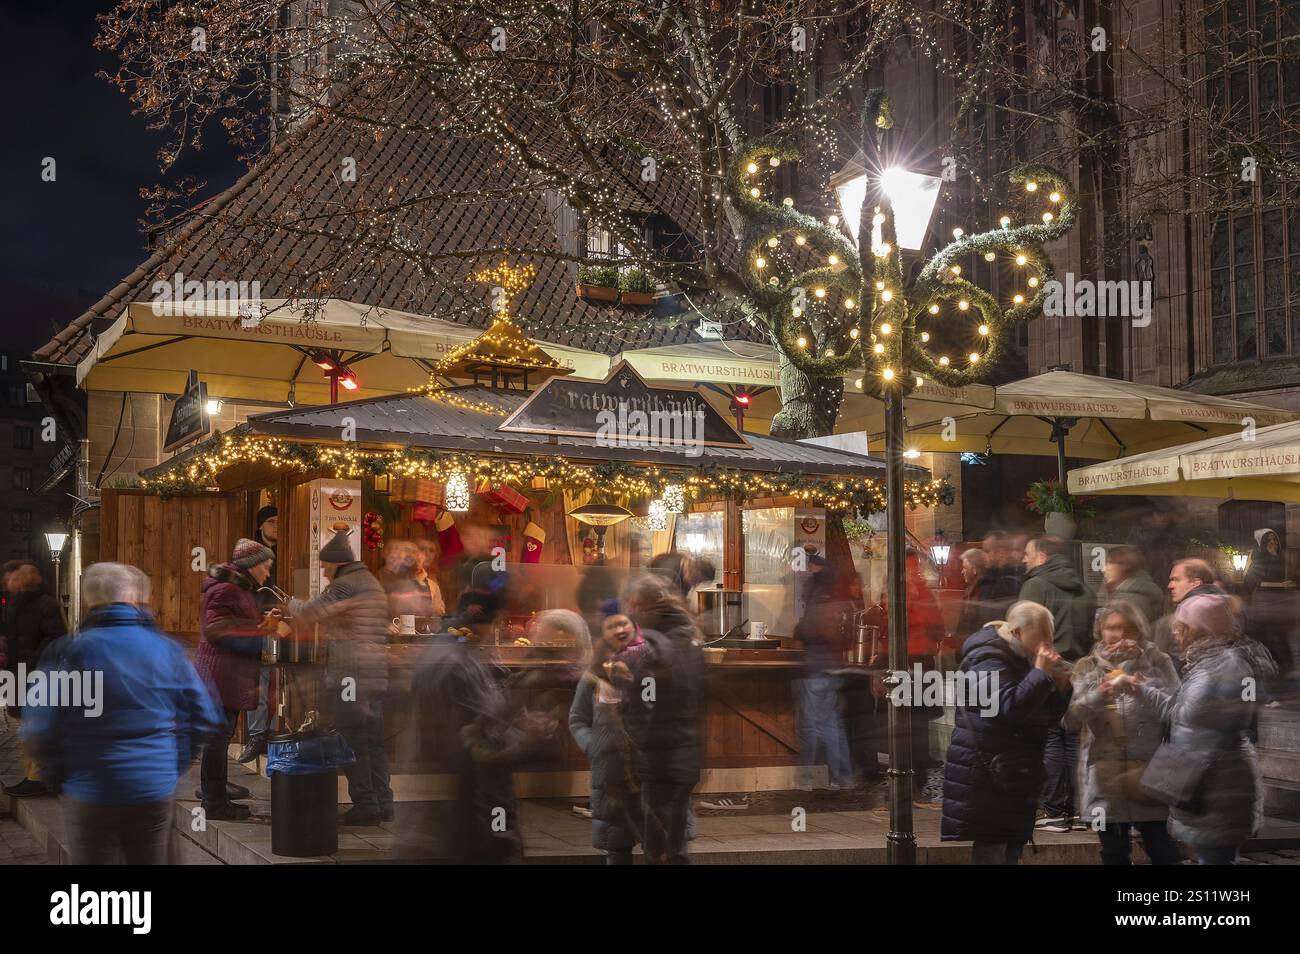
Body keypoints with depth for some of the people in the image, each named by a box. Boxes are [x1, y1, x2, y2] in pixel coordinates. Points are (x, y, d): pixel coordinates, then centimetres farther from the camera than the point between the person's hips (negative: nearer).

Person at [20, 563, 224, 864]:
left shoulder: (69, 652, -10)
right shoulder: (168, 649, -1)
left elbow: (40, 731, -10)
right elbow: (205, 717, 3)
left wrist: (58, 779, 5)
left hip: (91, 793, -2)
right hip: (157, 791, 2)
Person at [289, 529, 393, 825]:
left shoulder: (345, 585, -10)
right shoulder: (373, 584, 21)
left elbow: (307, 614, -14)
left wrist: (293, 603, 8)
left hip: (350, 675, -9)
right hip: (376, 675, 9)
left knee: (352, 742, -4)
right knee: (374, 741, 11)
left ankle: (364, 803, -4)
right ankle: (382, 802, 11)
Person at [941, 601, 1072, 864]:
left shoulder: (1021, 658, 17)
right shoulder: (988, 659, -13)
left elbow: (1049, 717, 18)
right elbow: (1010, 707, -26)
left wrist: (1060, 688, 1)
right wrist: (1041, 673, -21)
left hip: (1013, 775, 10)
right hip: (988, 775, -10)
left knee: (1012, 848, 10)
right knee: (991, 850, -11)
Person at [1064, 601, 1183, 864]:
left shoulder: (1158, 662, 6)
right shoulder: (1087, 667, 8)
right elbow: (1071, 718, -4)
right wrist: (1098, 694, -21)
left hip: (1151, 771, -1)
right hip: (1105, 778, 1)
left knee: (1165, 854, -2)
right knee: (1114, 855, 10)